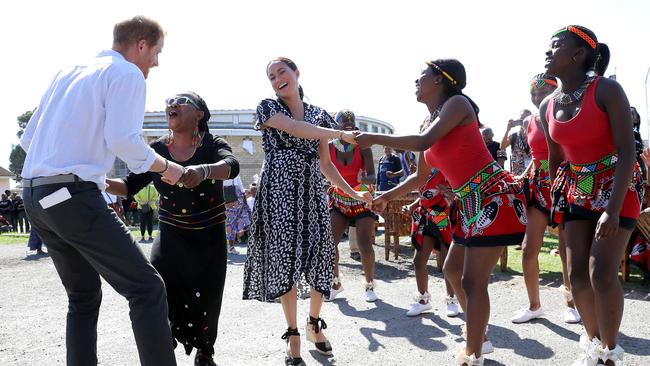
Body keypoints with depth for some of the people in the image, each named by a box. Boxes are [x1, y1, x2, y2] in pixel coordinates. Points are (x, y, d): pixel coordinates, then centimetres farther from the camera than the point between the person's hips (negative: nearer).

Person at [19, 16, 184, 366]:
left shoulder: (68, 71, 21)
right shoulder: (127, 73, -1)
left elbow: (27, 138, 22)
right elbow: (122, 140, -16)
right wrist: (165, 167, -1)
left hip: (33, 194, 9)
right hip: (72, 195, -9)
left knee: (84, 296, 19)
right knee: (146, 288, -6)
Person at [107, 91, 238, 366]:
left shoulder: (212, 145, -12)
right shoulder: (157, 150, -3)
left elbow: (232, 165, -33)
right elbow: (130, 185, 1)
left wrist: (204, 171, -54)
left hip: (209, 240, -2)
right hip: (170, 238, 2)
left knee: (206, 302, -2)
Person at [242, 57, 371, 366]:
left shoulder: (319, 115, 14)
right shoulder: (268, 108, 4)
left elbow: (325, 164, 14)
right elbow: (295, 128, -15)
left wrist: (353, 193, 5)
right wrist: (342, 134, -10)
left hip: (312, 192, 3)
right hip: (280, 191, -3)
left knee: (320, 257, 1)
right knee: (285, 259, -4)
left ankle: (314, 324, 24)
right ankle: (292, 335, 9)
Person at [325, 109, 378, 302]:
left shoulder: (363, 147, -12)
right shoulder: (329, 148, -7)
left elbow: (372, 177, -17)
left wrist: (364, 180, -38)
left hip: (362, 201, -2)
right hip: (339, 201, 2)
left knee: (365, 245, -13)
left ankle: (369, 285, 9)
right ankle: (335, 282, 13)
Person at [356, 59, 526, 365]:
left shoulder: (457, 103, -9)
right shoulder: (433, 122, 16)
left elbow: (423, 142, -21)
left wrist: (374, 139, -13)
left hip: (494, 197, -10)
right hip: (472, 203, 10)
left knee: (473, 280, -6)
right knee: (453, 270, 17)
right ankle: (479, 337, 30)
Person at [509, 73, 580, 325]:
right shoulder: (530, 123, 9)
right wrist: (520, 179, 7)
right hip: (538, 187, 4)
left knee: (567, 250, 1)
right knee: (529, 248, 0)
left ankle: (572, 303, 17)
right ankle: (534, 305, 12)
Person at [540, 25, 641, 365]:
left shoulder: (607, 90, -17)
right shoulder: (547, 107, 0)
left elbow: (627, 151, -21)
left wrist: (613, 208, -28)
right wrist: (556, 201, 14)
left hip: (616, 186, -5)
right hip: (577, 190, 6)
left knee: (602, 273, -13)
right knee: (577, 274, 2)